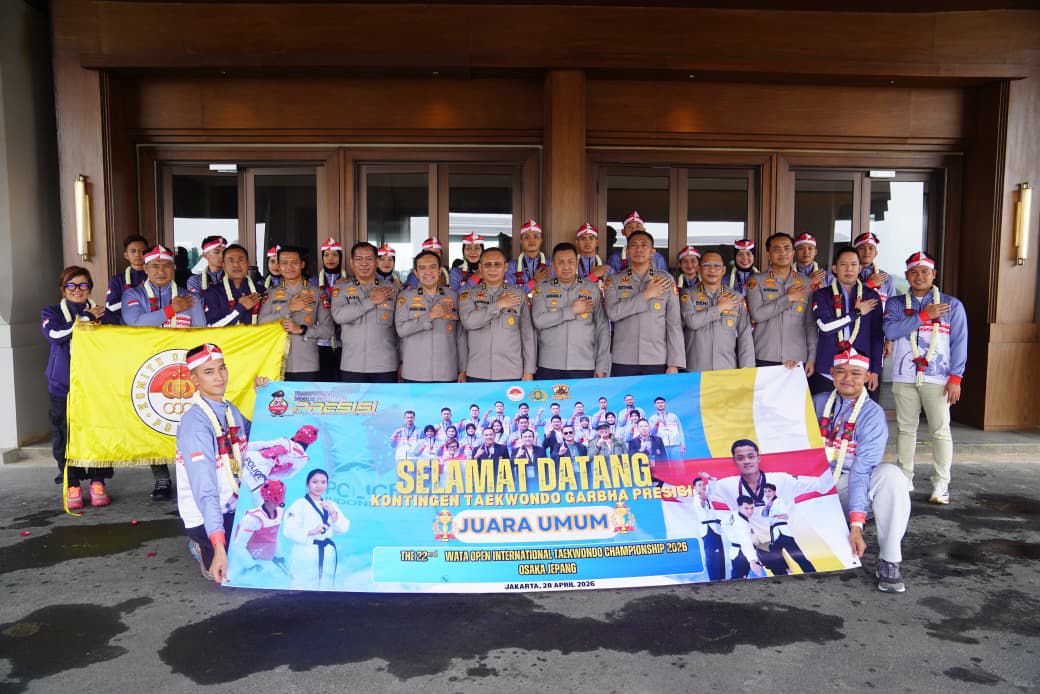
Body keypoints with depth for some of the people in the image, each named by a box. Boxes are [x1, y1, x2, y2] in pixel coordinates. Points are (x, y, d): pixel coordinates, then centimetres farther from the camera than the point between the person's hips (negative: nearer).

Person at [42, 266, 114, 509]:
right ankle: (72, 486, 10)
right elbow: (54, 334, -11)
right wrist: (86, 318, -8)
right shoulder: (51, 313, 11)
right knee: (66, 436, 0)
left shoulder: (103, 314, 13)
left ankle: (97, 483, 10)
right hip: (64, 386, 0)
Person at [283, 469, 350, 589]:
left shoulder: (330, 505, 12)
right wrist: (312, 532, -26)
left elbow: (343, 528, 3)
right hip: (305, 557, -5)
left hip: (327, 556, 6)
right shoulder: (299, 504, -5)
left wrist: (333, 513, -13)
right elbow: (289, 531, -13)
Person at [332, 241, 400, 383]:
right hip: (351, 367, 0)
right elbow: (338, 315, -15)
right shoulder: (341, 288, 4)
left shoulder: (390, 290, 7)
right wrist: (372, 301, -13)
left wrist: (401, 361, 7)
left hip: (386, 366, 1)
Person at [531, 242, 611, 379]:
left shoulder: (592, 289, 7)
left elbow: (603, 328, 5)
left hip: (584, 368, 1)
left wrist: (602, 367, 0)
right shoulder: (542, 288, 5)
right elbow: (538, 320, -9)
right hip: (548, 368, 0)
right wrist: (572, 311, -9)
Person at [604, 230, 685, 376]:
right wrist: (646, 295, -8)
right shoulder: (614, 280, 7)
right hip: (623, 362, 0)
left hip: (658, 362, 0)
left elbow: (674, 323, 3)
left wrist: (674, 364, -4)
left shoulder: (666, 280, 8)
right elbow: (613, 313, -10)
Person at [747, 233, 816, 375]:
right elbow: (756, 314, -12)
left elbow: (811, 324, 9)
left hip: (798, 360, 2)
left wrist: (812, 357, 3)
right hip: (765, 359, -2)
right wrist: (788, 298, -8)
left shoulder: (805, 283, 10)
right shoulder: (757, 281, 2)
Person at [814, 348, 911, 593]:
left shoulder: (873, 414, -8)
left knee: (890, 474, -32)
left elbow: (862, 471, -17)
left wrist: (856, 524, -26)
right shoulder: (818, 403, 5)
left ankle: (888, 562, -23)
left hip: (849, 488, -2)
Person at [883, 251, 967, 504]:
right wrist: (924, 315, -11)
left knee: (940, 431, -4)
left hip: (938, 378, -1)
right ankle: (904, 479, 15)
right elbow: (890, 330, -8)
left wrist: (955, 377, -5)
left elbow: (959, 342, 3)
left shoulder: (952, 305, 7)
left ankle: (941, 484, 2)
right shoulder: (896, 304, 10)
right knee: (906, 428, 7)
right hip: (904, 377, 2)